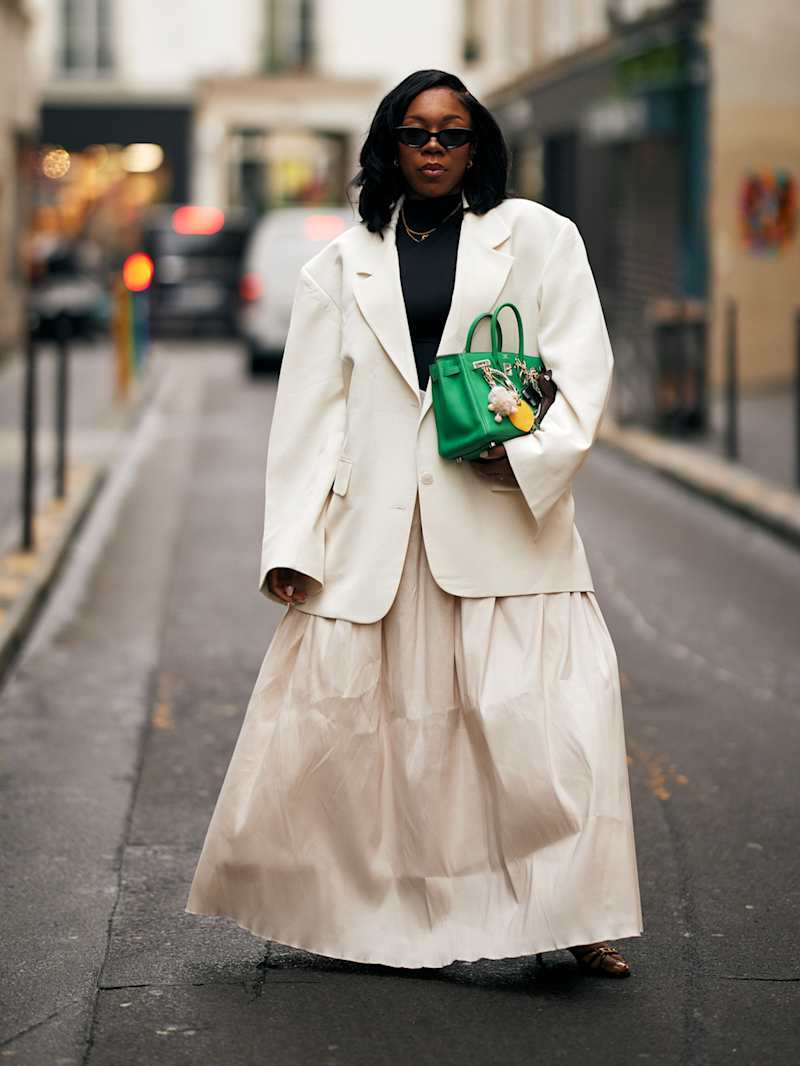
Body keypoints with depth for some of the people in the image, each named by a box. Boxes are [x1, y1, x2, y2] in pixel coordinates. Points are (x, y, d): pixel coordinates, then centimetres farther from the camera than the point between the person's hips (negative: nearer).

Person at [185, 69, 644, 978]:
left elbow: (581, 365, 3)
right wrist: (291, 544, 3)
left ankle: (572, 915, 0)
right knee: (333, 717, 2)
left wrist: (529, 451, -15)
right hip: (375, 525, 2)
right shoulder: (342, 265, 15)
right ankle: (350, 910, 19)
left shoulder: (536, 237, 11)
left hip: (504, 516, -2)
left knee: (551, 713, -10)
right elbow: (309, 408, 11)